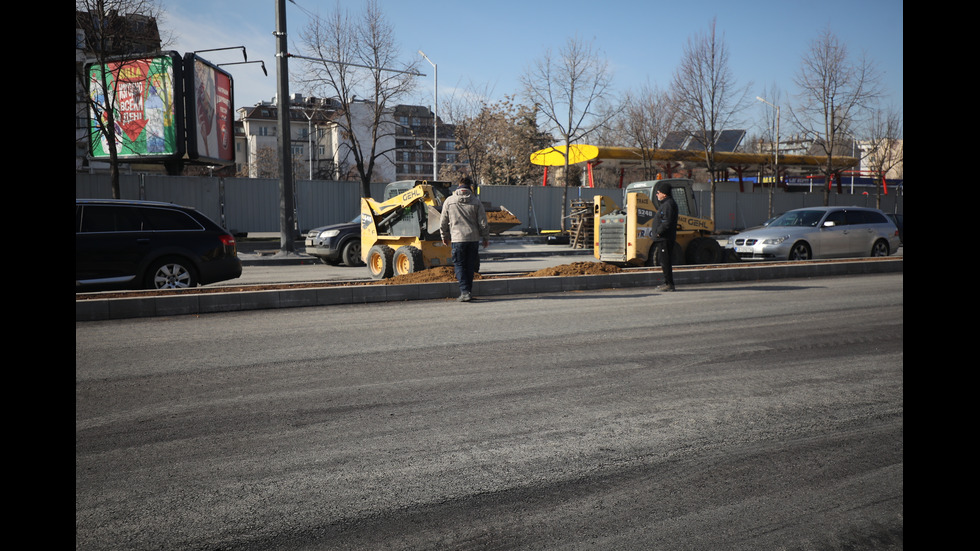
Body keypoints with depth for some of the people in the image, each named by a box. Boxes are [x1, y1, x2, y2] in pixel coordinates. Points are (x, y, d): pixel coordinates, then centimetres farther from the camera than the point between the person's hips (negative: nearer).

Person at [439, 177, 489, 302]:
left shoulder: (449, 201, 0)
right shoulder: (476, 201, 0)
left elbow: (443, 222, 6)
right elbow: (483, 222, 1)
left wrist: (445, 236, 21)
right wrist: (486, 238, 13)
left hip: (457, 238, -1)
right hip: (474, 238, 2)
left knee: (460, 265, 3)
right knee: (470, 266, 11)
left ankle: (465, 292, -8)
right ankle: (468, 290, 18)